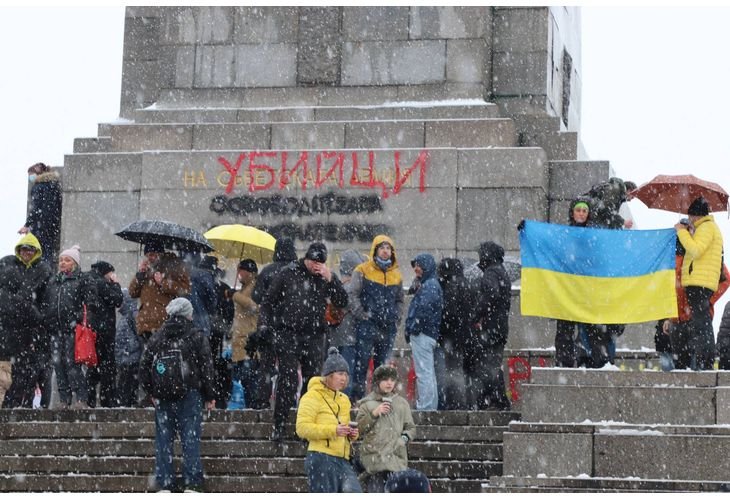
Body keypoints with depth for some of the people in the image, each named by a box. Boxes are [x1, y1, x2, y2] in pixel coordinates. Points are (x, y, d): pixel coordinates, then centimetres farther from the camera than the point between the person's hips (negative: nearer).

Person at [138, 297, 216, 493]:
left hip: (163, 397, 2)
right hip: (190, 396, -2)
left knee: (164, 440, 6)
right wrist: (209, 396, 6)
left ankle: (165, 484, 4)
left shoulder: (156, 338, 8)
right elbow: (206, 368, -1)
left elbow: (144, 366, 10)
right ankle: (192, 484, -4)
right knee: (190, 439, 0)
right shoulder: (197, 337, -1)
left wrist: (152, 392, 17)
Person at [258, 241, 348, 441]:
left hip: (314, 337, 3)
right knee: (287, 380, -9)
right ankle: (279, 427, -5)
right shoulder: (289, 273, 3)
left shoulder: (328, 277, 8)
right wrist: (264, 323, -4)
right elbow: (269, 301, 8)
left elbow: (342, 302, -2)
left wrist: (330, 280, -10)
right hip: (287, 335, -2)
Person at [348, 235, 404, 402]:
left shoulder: (396, 275, 17)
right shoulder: (363, 271, 2)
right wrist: (362, 315, -9)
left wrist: (397, 318, 10)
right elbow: (353, 295, -1)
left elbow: (399, 300, 25)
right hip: (367, 325, -5)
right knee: (362, 361, -10)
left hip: (389, 327, 5)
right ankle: (356, 397, -9)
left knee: (383, 364, 7)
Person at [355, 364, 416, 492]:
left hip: (397, 457, 2)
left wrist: (405, 438, -3)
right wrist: (374, 414, -9)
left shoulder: (401, 403, 15)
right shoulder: (367, 403, 8)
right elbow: (360, 428, 3)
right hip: (374, 457, -2)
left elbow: (411, 428, 17)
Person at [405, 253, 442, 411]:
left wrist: (413, 328, -14)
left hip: (422, 335, -11)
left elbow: (424, 309, -23)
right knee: (428, 372, 14)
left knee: (423, 373, -10)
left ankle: (425, 407, -11)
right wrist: (411, 329, 12)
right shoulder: (429, 284, 20)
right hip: (427, 335, 11)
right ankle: (431, 406, 19)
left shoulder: (430, 285, -12)